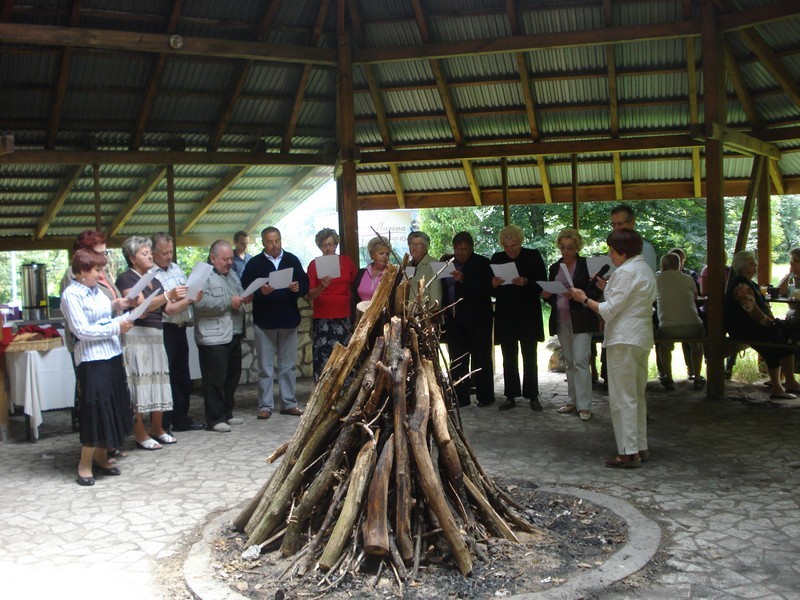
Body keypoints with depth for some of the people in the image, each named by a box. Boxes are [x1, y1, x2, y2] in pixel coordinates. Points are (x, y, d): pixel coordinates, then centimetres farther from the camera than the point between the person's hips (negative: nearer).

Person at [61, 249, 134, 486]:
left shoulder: (97, 290, 10)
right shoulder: (71, 295, -10)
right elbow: (82, 331, -16)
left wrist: (122, 320, -2)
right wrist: (116, 327, -15)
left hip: (112, 355, 7)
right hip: (91, 360, -7)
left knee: (113, 408, 11)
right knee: (95, 410, -4)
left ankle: (101, 457, 24)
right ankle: (85, 464, 8)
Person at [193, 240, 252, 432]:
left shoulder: (231, 273, 17)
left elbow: (240, 294, 28)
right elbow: (201, 302, -23)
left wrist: (246, 298, 4)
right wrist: (229, 302, -20)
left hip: (234, 335, 9)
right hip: (214, 338, -9)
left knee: (232, 377, 14)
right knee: (215, 380, -4)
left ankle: (227, 414, 25)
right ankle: (215, 420, 3)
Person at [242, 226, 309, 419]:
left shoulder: (292, 260, 7)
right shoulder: (254, 263, 0)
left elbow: (305, 286, 7)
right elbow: (246, 290, -6)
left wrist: (298, 288, -15)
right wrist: (261, 292, -24)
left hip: (289, 320, 2)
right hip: (264, 322, -2)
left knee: (289, 365, 8)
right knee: (265, 367, 3)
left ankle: (289, 403, 17)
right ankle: (265, 405, 9)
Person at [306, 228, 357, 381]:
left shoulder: (346, 261, 7)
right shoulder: (314, 264, 1)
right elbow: (309, 295, -3)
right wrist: (322, 286, -22)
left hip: (344, 317, 2)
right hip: (322, 319, -2)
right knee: (323, 360, -7)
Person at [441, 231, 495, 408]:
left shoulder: (482, 263, -3)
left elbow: (487, 289, -14)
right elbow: (442, 288, 14)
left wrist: (463, 280, -25)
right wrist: (443, 310, -1)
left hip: (477, 318, -4)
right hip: (454, 318, 4)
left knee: (481, 357, 2)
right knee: (457, 358, 5)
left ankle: (485, 396, 10)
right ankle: (460, 397, 11)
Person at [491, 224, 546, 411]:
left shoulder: (533, 256, 0)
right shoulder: (497, 258, 7)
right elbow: (491, 290, 9)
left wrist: (526, 283, -21)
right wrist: (494, 284, -14)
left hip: (528, 316, -2)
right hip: (505, 316, 2)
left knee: (529, 358, 2)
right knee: (509, 359, 6)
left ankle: (533, 396, 9)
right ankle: (511, 396, 12)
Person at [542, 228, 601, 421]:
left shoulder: (587, 265, -4)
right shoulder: (555, 267, 13)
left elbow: (596, 292, -7)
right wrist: (547, 295, -3)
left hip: (580, 320, -6)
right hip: (561, 321, 6)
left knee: (580, 361, -9)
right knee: (569, 362, 12)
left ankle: (584, 405, -5)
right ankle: (572, 401, 20)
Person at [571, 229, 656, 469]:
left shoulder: (626, 272, -16)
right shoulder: (645, 269, 15)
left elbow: (609, 309, -18)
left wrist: (584, 299, -7)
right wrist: (607, 287, 14)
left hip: (624, 340, -10)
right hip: (642, 338, 10)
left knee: (623, 398, -5)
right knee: (637, 395, 16)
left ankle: (628, 452, -2)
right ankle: (641, 447, 22)